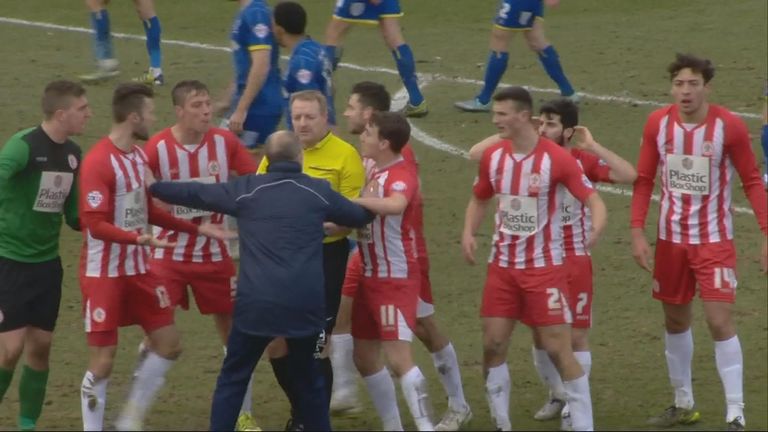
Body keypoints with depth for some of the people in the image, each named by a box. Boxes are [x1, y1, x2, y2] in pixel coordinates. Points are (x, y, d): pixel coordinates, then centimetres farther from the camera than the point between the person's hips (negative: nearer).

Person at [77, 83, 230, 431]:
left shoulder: (139, 155, 8)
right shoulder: (98, 162, -20)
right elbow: (94, 224, -25)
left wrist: (196, 229, 18)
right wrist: (139, 238, -39)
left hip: (139, 269, 8)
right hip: (104, 274, -8)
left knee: (168, 344, 9)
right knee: (103, 360, -4)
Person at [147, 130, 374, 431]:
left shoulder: (245, 189, 4)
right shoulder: (319, 191, 7)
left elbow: (194, 193, 16)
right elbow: (362, 216, 23)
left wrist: (153, 186, 33)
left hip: (257, 303, -1)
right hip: (305, 304, 1)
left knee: (232, 379, 10)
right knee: (306, 378, 20)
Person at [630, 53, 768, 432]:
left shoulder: (729, 126, -14)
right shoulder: (657, 123, -6)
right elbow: (644, 180, 1)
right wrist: (637, 231, -6)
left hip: (714, 240, -4)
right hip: (671, 238, 4)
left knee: (720, 320, -11)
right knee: (675, 319, 14)